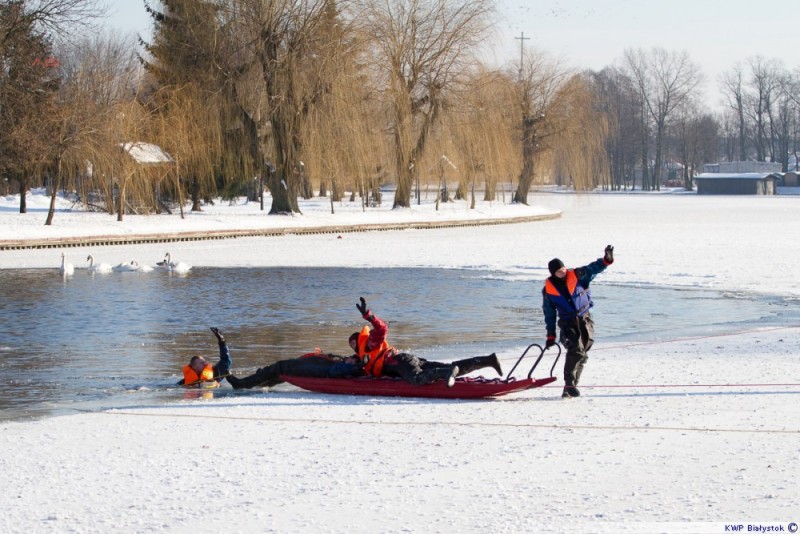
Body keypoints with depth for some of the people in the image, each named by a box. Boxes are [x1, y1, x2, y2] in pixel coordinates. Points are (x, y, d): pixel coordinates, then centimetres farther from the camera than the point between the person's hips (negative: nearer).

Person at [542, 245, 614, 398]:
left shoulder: (576, 276, -5)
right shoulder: (548, 289, -5)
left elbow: (593, 269, -17)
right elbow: (549, 313, 4)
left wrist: (606, 260, -37)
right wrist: (551, 335, 5)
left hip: (585, 320, 2)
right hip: (568, 323, -2)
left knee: (582, 355, 3)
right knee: (576, 349, -24)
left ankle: (571, 386, 11)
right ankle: (569, 384, -22)